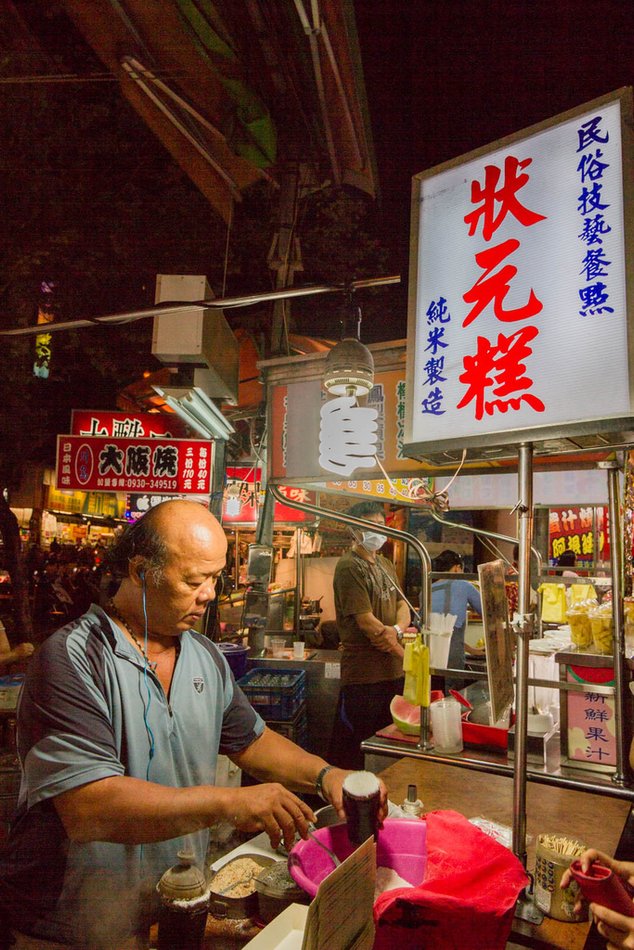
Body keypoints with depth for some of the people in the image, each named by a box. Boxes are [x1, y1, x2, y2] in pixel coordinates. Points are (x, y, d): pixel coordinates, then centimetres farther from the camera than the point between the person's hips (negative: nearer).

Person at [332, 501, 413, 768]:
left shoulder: (386, 565, 15)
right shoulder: (349, 567, -13)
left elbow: (403, 606, 11)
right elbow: (366, 621, -18)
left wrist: (397, 629, -13)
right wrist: (407, 656, -12)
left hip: (394, 671, 8)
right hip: (364, 674, -8)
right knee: (364, 750, 4)